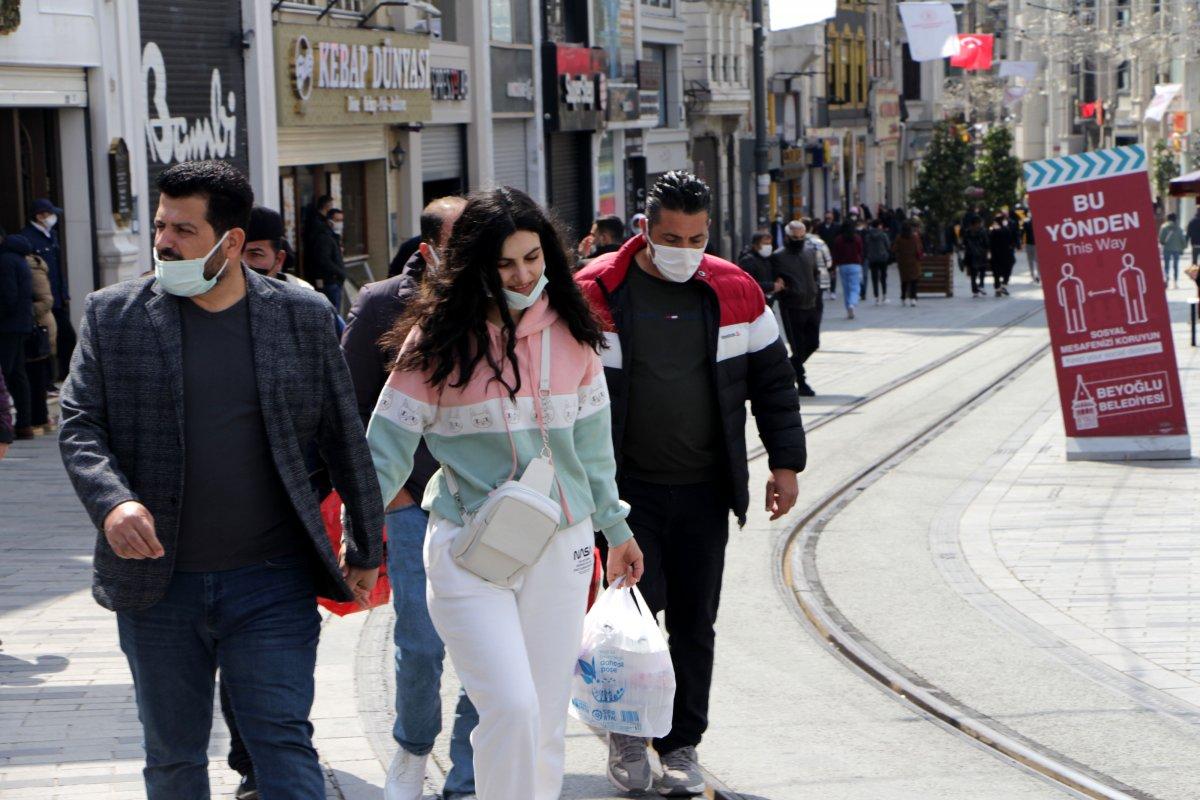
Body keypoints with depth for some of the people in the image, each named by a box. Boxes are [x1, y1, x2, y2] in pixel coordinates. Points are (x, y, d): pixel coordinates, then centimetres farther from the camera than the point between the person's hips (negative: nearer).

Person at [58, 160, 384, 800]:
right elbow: (79, 425, -1)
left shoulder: (303, 316, 3)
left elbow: (344, 437, 9)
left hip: (272, 585, -1)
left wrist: (365, 548, 13)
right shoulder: (113, 315, 3)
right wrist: (111, 501, -22)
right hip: (158, 584, 2)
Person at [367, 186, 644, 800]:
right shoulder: (439, 337, -7)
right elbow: (388, 446, -3)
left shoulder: (570, 333, 6)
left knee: (545, 725, 8)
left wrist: (616, 528, 24)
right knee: (511, 709, -18)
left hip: (562, 548, 4)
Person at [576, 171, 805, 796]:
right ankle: (627, 730, 16)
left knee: (693, 622, 6)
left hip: (705, 488, 3)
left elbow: (772, 379, 12)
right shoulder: (596, 292, -5)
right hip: (627, 487, -2)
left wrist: (786, 462, 7)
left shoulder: (736, 292, 4)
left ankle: (681, 745, 19)